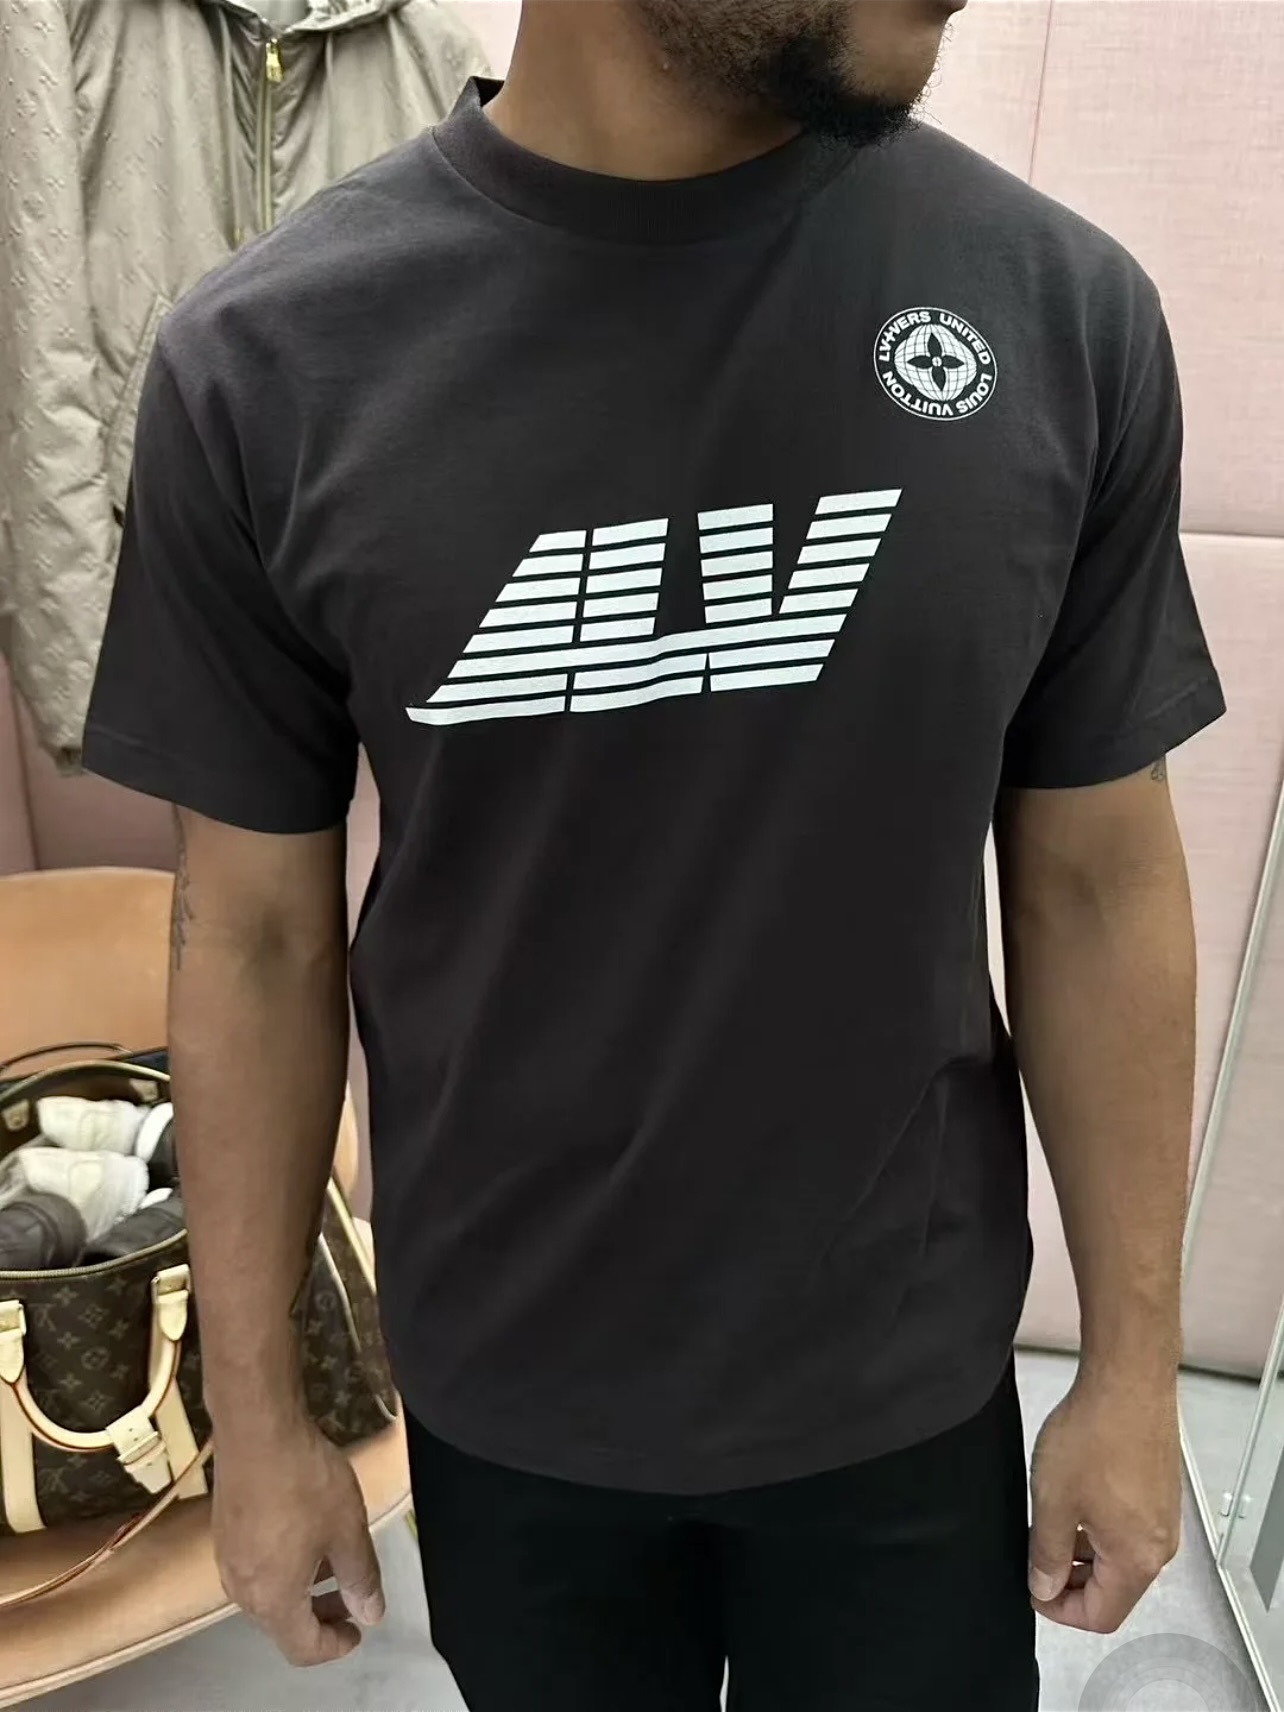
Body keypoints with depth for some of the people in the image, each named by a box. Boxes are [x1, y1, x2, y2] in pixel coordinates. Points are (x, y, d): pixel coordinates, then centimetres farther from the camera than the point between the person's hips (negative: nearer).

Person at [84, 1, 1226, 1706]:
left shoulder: (1063, 307, -13)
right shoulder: (268, 365, -16)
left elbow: (1097, 881, -5)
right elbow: (258, 934, -7)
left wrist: (1133, 1362, 2)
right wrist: (258, 1411, 1)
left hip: (911, 1384, 1)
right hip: (507, 1398, 0)